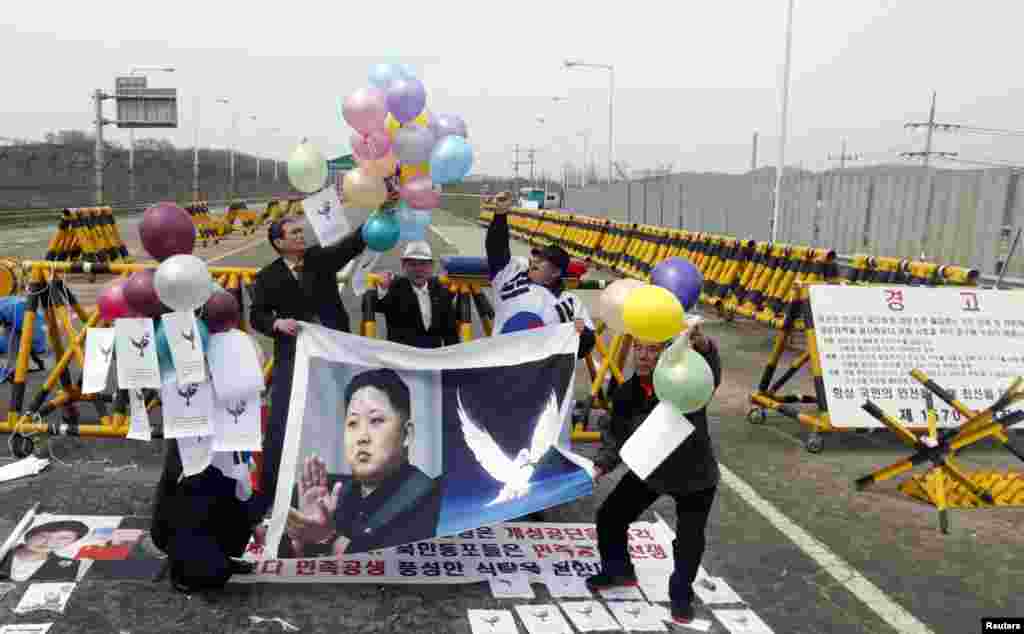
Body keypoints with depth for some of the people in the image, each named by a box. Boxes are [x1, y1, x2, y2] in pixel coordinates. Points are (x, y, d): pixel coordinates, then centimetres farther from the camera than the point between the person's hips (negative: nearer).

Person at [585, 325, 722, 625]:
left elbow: (710, 373, -52)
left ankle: (681, 595, 27)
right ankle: (618, 571, 37)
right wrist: (601, 465, -17)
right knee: (609, 516, 7)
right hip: (649, 470, 4)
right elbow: (616, 437, -1)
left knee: (689, 543, -5)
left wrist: (703, 346, -73)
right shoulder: (625, 394, -13)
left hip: (694, 478, -4)